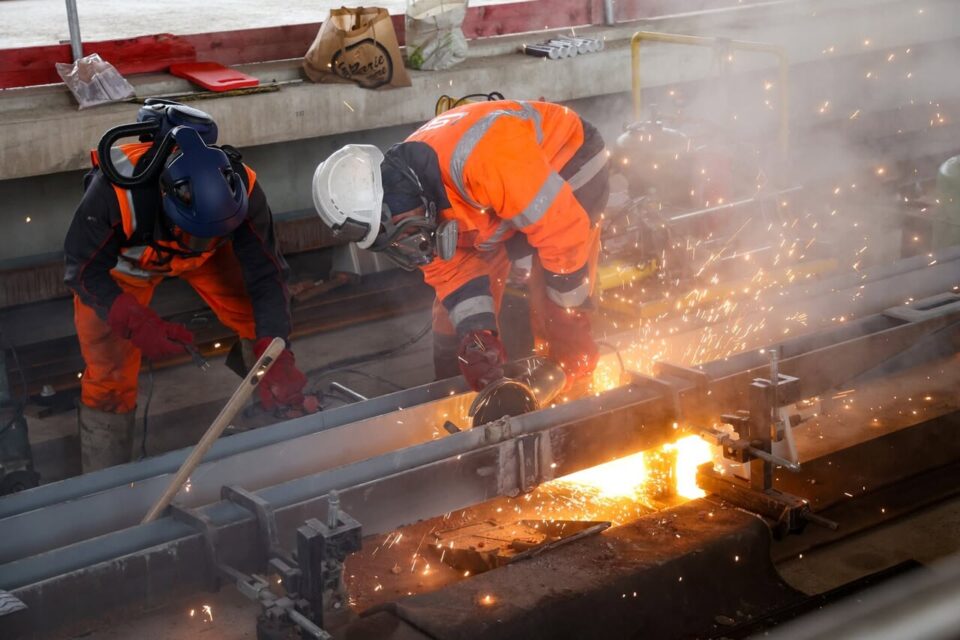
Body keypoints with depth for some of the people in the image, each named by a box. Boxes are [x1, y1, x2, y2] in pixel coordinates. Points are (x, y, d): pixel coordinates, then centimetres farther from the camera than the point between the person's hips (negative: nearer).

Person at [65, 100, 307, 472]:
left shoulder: (240, 190, -37)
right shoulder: (116, 189, -44)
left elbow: (267, 276, -27)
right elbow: (83, 270, -29)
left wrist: (275, 360, -37)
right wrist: (138, 325, -41)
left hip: (200, 258, 2)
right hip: (121, 258, -2)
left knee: (263, 325, -10)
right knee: (110, 375, -5)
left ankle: (284, 404, 17)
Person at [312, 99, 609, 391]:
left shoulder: (479, 159, -43)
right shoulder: (405, 195, -18)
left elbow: (563, 228, -37)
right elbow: (450, 269, -7)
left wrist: (570, 324, -25)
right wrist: (478, 334, -24)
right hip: (511, 194, 7)